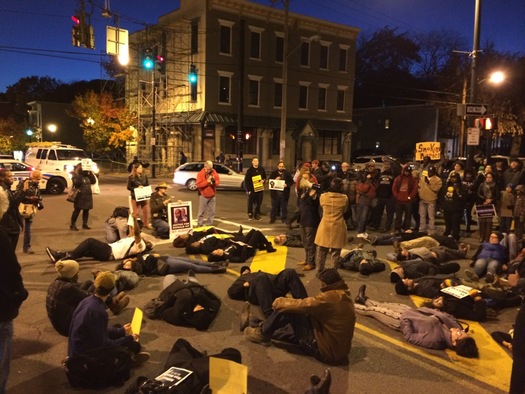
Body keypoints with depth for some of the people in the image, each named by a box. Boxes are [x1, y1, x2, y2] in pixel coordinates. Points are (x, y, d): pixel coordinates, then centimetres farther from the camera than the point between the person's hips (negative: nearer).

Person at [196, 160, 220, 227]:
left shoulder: (214, 172, 0)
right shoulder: (200, 174, -11)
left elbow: (218, 181, 0)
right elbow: (198, 185, -19)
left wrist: (214, 181, -21)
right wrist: (207, 182, -27)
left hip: (212, 195, 4)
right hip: (203, 196, -4)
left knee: (212, 211, 8)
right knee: (202, 211, 0)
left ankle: (209, 225, 19)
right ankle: (199, 225, 8)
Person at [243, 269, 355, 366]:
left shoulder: (331, 297, -23)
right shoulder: (343, 296, 8)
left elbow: (301, 306, -18)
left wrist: (279, 302, 0)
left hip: (325, 350, -9)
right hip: (337, 350, 10)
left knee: (286, 309, -7)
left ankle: (262, 333, 9)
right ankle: (264, 328, 32)